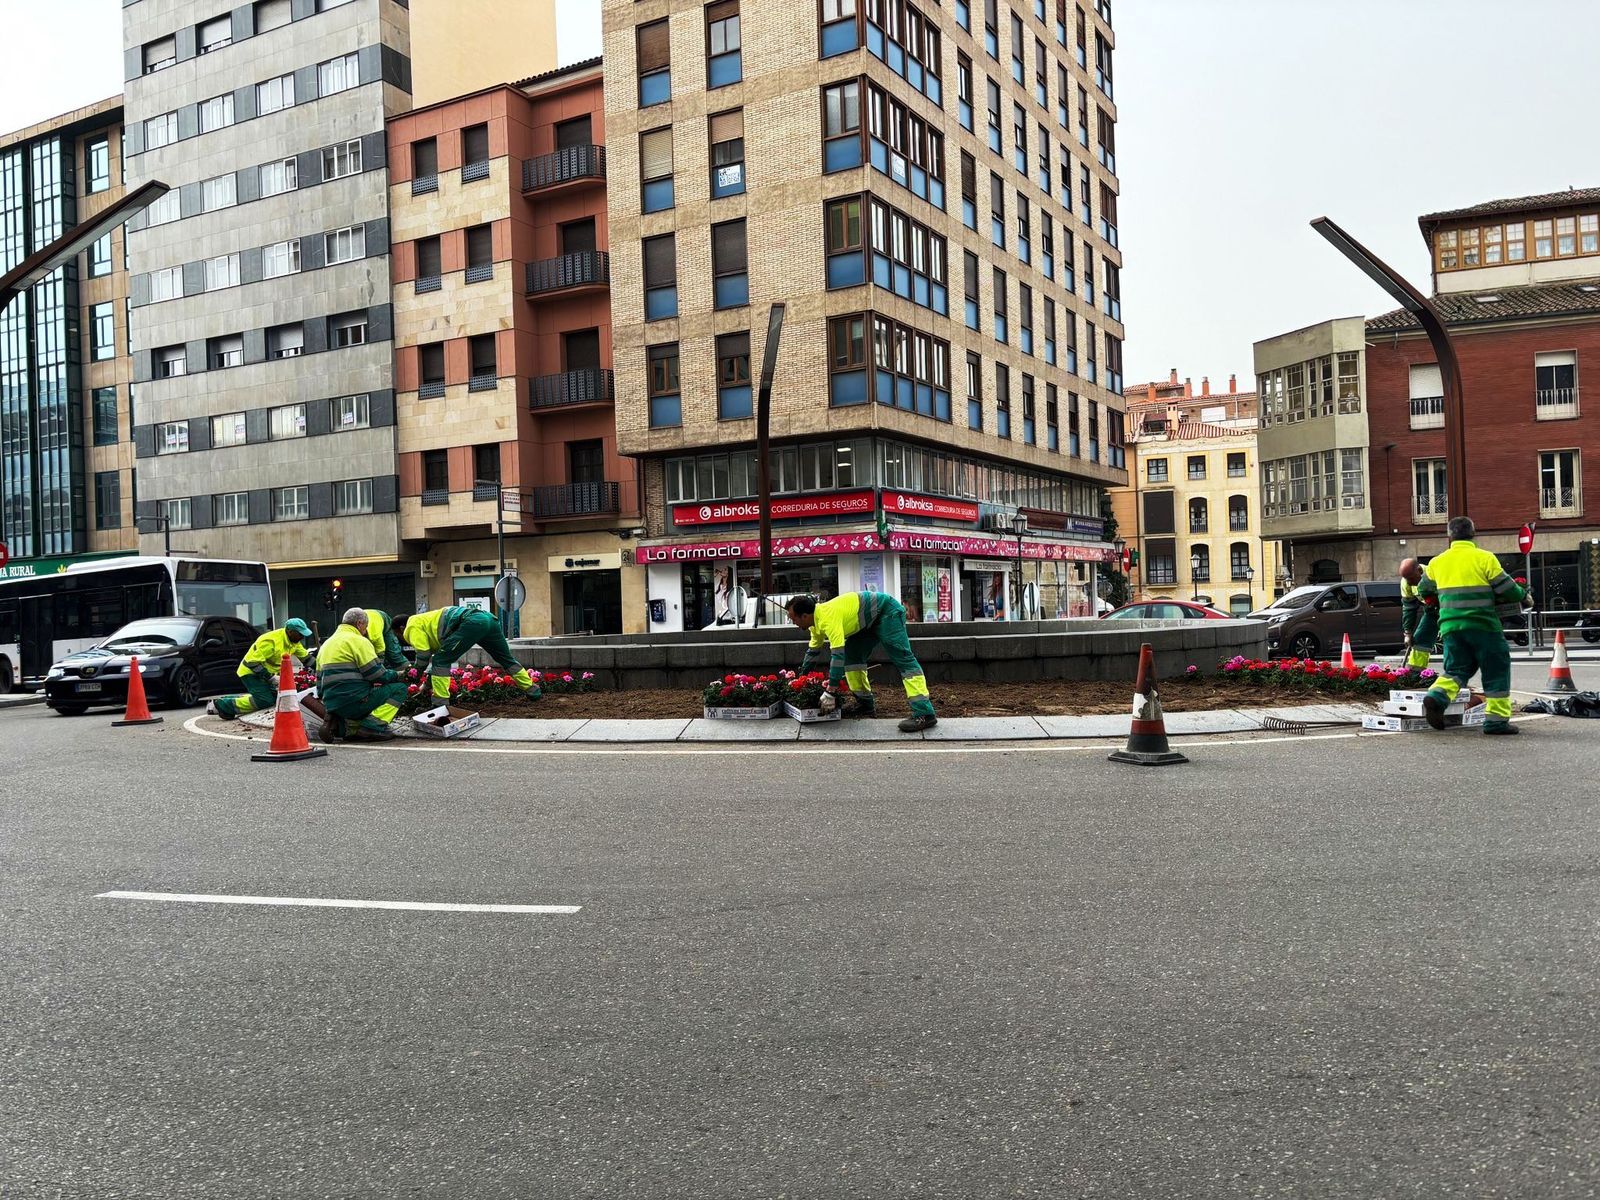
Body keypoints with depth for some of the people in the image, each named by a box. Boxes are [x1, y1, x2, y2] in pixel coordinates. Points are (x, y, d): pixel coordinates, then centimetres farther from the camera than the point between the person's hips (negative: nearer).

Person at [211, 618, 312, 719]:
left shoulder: (294, 641, -1)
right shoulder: (271, 641, -29)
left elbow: (305, 656, 11)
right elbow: (254, 662, -30)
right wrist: (271, 678, -30)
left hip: (266, 672, 9)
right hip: (251, 672, -9)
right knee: (266, 701, -20)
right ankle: (223, 705, -10)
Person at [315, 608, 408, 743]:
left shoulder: (326, 644, 22)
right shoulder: (358, 640, -6)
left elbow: (320, 680, 25)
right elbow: (376, 674, -11)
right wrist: (397, 675, 7)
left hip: (332, 704, 9)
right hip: (354, 700, -9)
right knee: (399, 689, -2)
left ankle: (338, 725, 4)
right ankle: (372, 727, -15)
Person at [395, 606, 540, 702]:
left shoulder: (413, 627, 9)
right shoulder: (424, 620, 36)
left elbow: (423, 656, 3)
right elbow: (435, 649, 40)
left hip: (472, 623, -10)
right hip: (488, 618, 10)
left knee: (441, 660, -2)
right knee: (506, 659, 23)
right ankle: (532, 691, 33)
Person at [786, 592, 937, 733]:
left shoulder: (827, 618, -30)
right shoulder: (816, 620, 2)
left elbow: (837, 654, -35)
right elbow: (813, 652, 19)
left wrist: (830, 692, -33)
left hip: (887, 611, -10)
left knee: (902, 657, -19)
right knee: (852, 654, 7)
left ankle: (924, 713, -28)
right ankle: (865, 702, 13)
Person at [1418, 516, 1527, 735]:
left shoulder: (1437, 563, 8)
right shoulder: (1485, 558, -4)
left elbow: (1422, 592, 20)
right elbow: (1507, 590, -3)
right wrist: (1524, 596, 18)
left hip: (1451, 625, 4)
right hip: (1482, 625, -4)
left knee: (1456, 668, 14)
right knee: (1497, 669, 9)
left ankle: (1437, 696, -13)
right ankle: (1497, 719, 9)